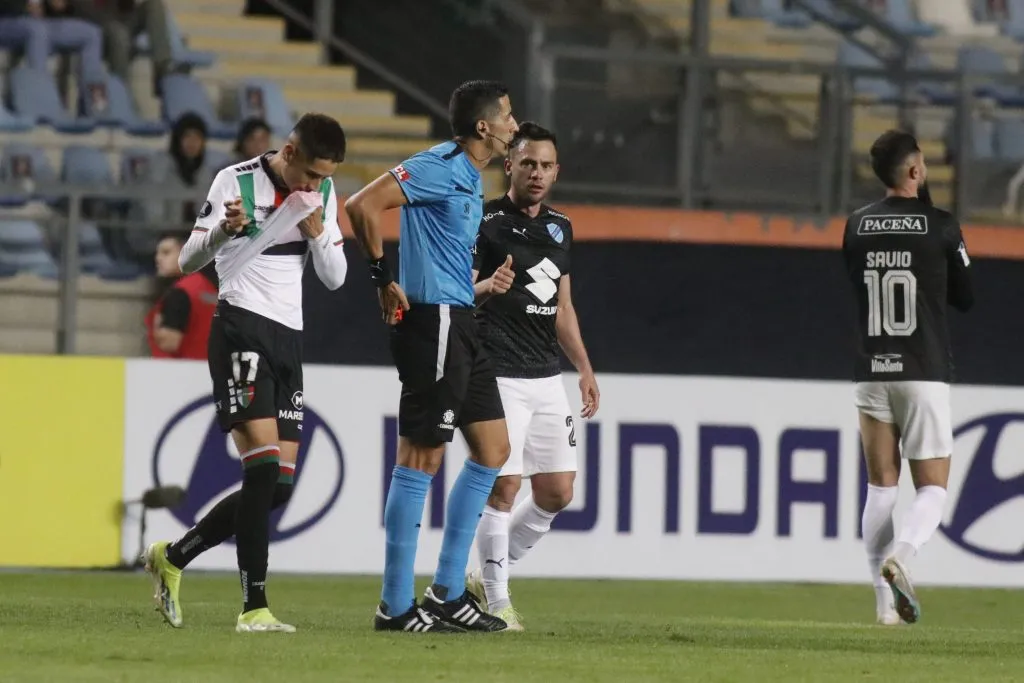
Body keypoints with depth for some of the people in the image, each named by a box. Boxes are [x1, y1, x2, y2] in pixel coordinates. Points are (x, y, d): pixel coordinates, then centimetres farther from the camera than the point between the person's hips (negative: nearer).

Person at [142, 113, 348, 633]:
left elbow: (335, 278, 12)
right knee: (264, 468, -19)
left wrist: (317, 231, -7)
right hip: (241, 329, -7)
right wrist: (224, 229, -28)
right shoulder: (237, 182, -6)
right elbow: (188, 262, -8)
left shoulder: (324, 194, 11)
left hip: (289, 337, 7)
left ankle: (172, 558, 20)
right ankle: (254, 607, -17)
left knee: (279, 485, 4)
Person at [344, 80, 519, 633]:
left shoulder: (468, 177, 17)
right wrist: (383, 278, -15)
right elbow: (362, 206, -21)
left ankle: (448, 593, 17)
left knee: (492, 450, 12)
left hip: (459, 326, 10)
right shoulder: (439, 168, -13)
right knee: (420, 459, -7)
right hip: (434, 322, -10)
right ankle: (396, 606, -3)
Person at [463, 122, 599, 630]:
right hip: (500, 375, -7)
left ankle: (487, 577, 21)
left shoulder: (560, 227, 15)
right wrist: (487, 287, -34)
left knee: (556, 493, 6)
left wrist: (585, 368, 19)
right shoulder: (485, 222, -6)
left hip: (547, 378, 7)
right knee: (504, 487, -11)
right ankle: (496, 600, -1)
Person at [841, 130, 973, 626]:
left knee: (880, 487, 8)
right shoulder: (941, 227, -7)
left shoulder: (857, 226, 4)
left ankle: (886, 602, 2)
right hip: (924, 372, -3)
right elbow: (965, 299, 4)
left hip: (872, 373, 3)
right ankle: (899, 555, -26)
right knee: (932, 487, 3)